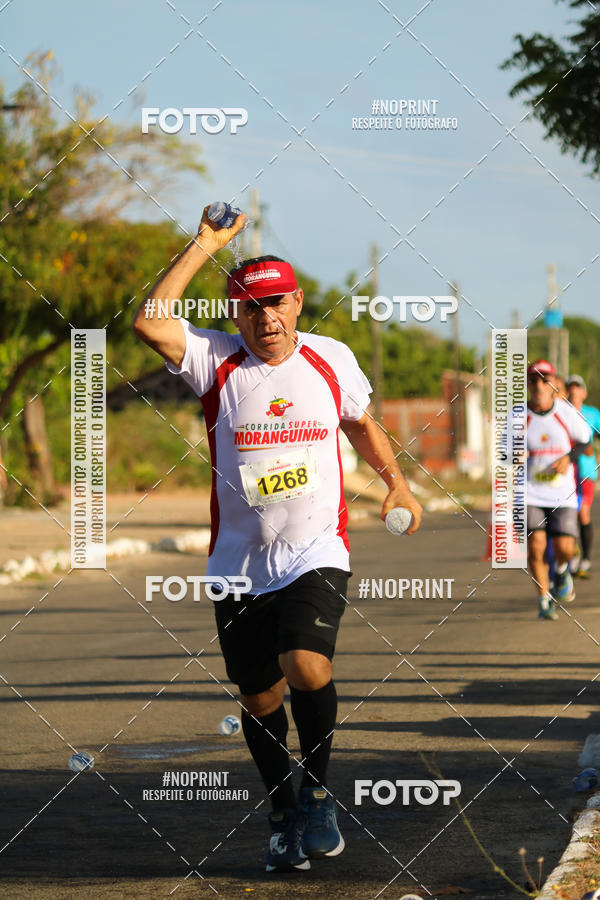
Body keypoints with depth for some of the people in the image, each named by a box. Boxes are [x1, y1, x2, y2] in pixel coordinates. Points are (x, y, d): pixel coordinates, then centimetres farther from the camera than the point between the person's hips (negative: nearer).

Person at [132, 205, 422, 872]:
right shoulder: (216, 361, -3)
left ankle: (318, 792, -1)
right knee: (258, 698, 6)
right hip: (238, 562, 1)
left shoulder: (331, 359, 4)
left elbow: (361, 424, 23)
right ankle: (283, 813, 27)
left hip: (316, 553, -1)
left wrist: (396, 483, 11)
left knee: (307, 666, -23)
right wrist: (204, 246, -18)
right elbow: (148, 322, -20)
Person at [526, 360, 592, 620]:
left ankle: (561, 570, 32)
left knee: (564, 549, -6)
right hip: (530, 494, 0)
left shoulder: (566, 412, -3)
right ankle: (544, 601, 5)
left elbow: (585, 441, 11)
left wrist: (569, 457, -8)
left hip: (562, 494, 1)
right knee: (536, 546, -13)